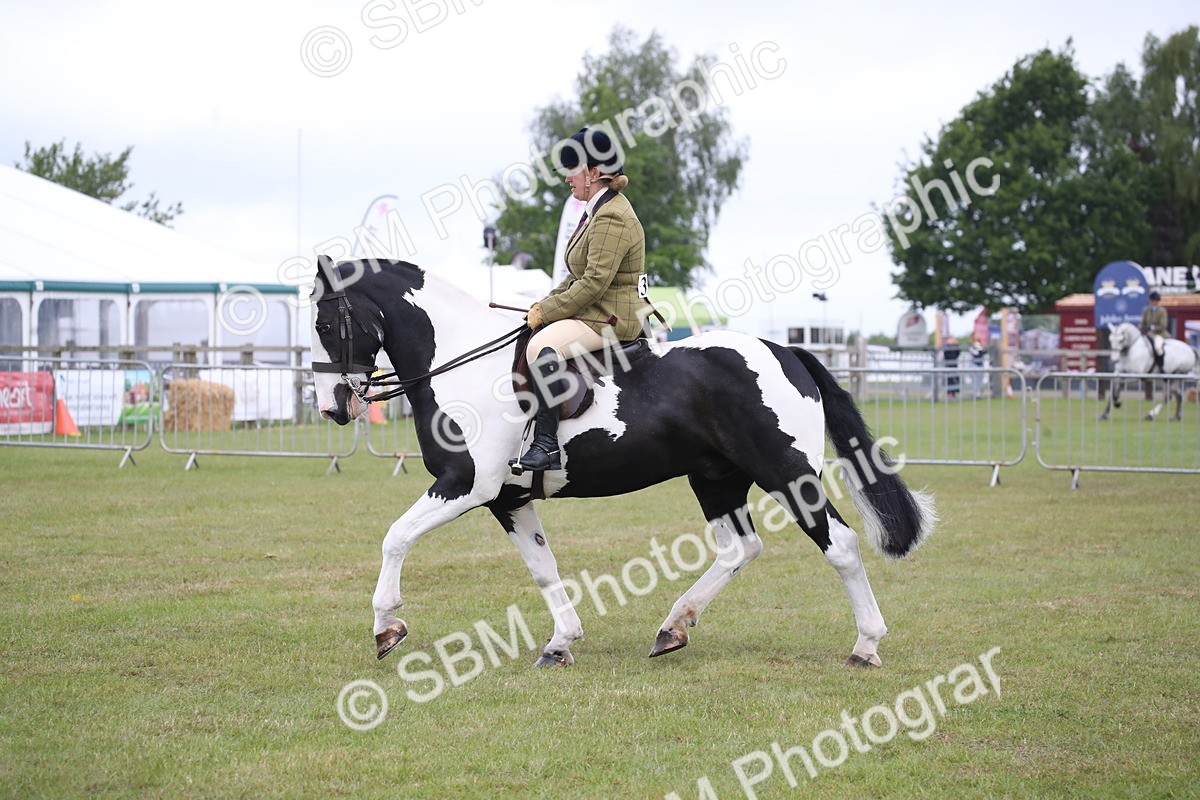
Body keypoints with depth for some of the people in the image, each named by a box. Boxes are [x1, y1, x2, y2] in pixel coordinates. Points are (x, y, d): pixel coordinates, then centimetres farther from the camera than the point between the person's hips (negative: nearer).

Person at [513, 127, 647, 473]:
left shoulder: (611, 219, -18)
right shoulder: (599, 210, 17)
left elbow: (594, 283, -23)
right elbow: (578, 275, 22)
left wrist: (545, 312, -16)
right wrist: (544, 305, 9)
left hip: (613, 318, -12)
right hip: (595, 312, 12)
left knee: (542, 345, -30)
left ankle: (547, 445, -34)